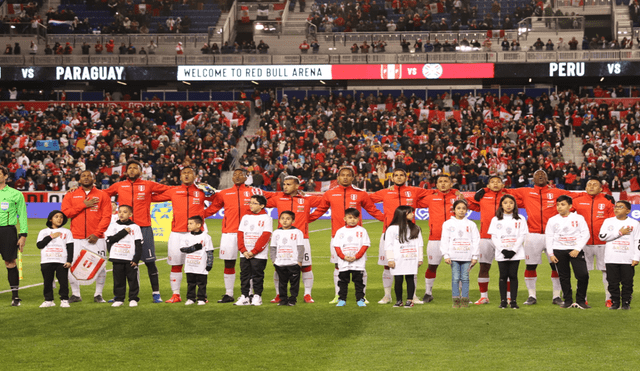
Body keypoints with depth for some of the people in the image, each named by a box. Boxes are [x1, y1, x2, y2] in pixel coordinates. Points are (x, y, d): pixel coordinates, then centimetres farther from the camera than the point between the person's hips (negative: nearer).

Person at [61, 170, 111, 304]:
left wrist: (97, 234, -11)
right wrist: (83, 205, -8)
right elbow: (65, 213, -1)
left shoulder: (102, 195, 7)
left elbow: (106, 217, 0)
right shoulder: (71, 195, 11)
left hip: (96, 238, -1)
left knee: (100, 266, -3)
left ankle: (98, 295, 10)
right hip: (76, 239, 1)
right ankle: (75, 294, 11)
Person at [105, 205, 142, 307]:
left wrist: (136, 259, -7)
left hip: (131, 260, -1)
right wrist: (124, 232, -10)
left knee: (133, 279, 1)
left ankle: (133, 298, 10)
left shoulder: (135, 227, 2)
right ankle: (119, 299, 13)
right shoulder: (113, 226, 7)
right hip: (117, 259, 1)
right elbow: (110, 240, -7)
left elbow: (139, 245, 1)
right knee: (118, 280, 6)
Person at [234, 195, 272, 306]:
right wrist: (243, 250, -6)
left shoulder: (266, 218, -2)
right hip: (245, 254, 5)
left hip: (259, 255, -5)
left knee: (257, 275, -1)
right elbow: (240, 234, 8)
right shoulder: (245, 217, 13)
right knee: (244, 275, 5)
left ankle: (257, 296, 6)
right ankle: (244, 296, 9)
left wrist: (253, 251, -14)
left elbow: (265, 237, -9)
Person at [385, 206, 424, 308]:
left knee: (410, 279, 2)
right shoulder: (392, 229, 0)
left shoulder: (415, 229, 12)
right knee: (398, 280, 0)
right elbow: (388, 245, -1)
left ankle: (409, 300, 9)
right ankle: (399, 300, 12)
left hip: (411, 260, 2)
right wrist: (390, 259, -6)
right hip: (398, 261, -2)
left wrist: (420, 258, 7)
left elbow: (420, 244, 12)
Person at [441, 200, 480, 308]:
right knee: (455, 278, -2)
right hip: (454, 256, 0)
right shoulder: (448, 224, 7)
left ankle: (465, 300, 5)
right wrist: (446, 255, -4)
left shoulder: (471, 224, 8)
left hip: (467, 256, 0)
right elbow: (444, 240, 4)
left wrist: (475, 256, 1)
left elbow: (476, 241, 7)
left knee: (465, 278, 1)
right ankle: (456, 300, 2)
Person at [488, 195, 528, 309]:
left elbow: (522, 236, 1)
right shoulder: (496, 220, 7)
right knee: (503, 276, 1)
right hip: (501, 254, 0)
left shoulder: (520, 220, 6)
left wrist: (514, 250, -11)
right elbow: (494, 237, 2)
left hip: (515, 253, 0)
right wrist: (503, 250, -11)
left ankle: (514, 301, 3)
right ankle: (503, 301, 5)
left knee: (513, 276, -1)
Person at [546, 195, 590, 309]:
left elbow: (585, 234, -1)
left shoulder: (578, 218, 3)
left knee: (583, 275, -12)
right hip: (559, 250, 2)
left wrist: (577, 249, -11)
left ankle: (581, 301, 1)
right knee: (564, 277, 5)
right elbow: (548, 237, 9)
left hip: (575, 250, -2)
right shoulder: (552, 220, 9)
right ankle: (568, 301, 14)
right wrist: (551, 254, 1)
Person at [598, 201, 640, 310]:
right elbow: (602, 236, -5)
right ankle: (615, 302, 11)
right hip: (611, 259, 1)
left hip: (628, 260, -1)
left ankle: (626, 303, 10)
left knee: (627, 282, 0)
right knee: (613, 282, 2)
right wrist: (620, 232, -6)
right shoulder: (608, 222, 8)